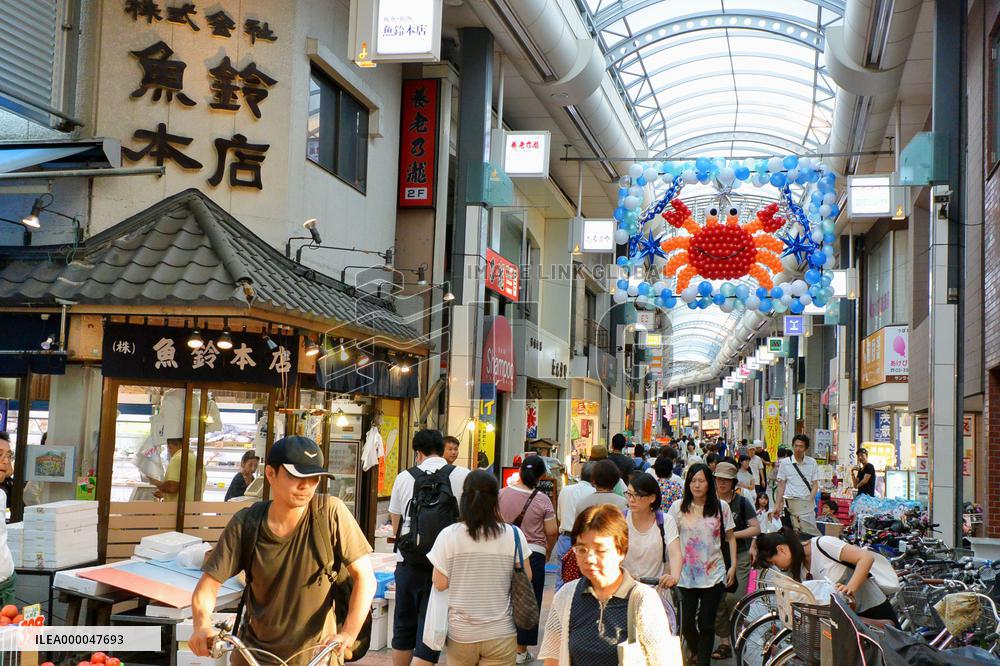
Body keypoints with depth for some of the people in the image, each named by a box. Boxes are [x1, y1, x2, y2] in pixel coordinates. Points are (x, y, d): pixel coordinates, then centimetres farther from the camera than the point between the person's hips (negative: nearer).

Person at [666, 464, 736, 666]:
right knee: (687, 623, 5)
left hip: (714, 574, -1)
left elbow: (730, 537, 7)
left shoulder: (721, 507, 0)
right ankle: (693, 649, 37)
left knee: (706, 625, -1)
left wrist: (733, 566, 0)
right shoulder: (678, 507, -1)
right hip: (686, 575, 1)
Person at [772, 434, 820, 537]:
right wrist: (777, 505, 1)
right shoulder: (785, 463, 6)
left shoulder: (812, 462, 8)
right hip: (792, 501, -1)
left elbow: (815, 484, 8)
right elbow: (781, 486, 8)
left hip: (808, 502, 1)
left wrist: (809, 500, -7)